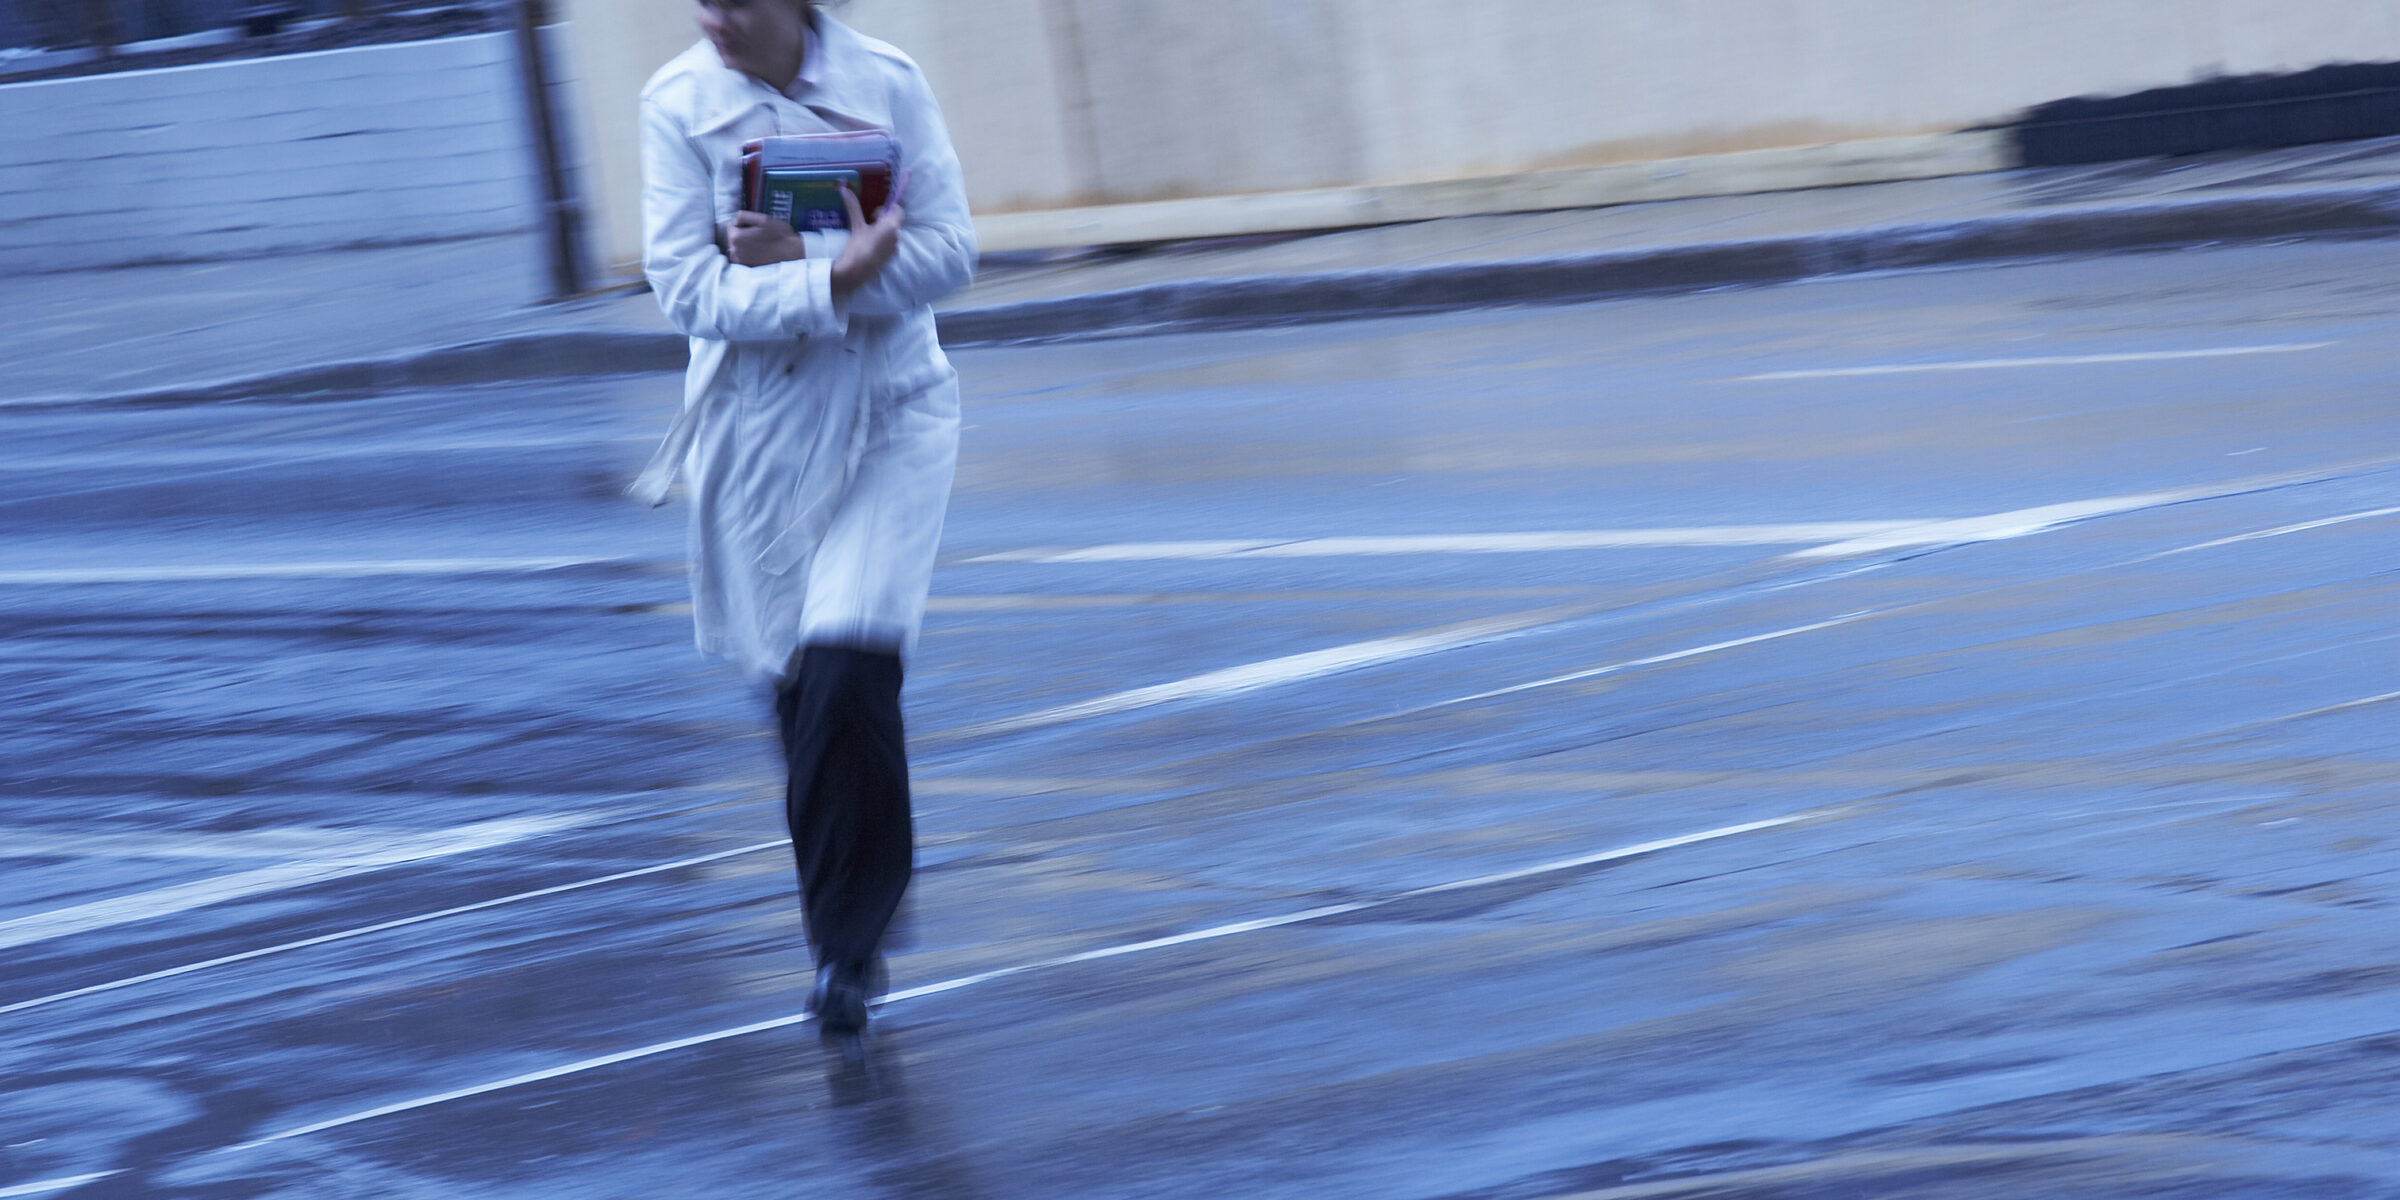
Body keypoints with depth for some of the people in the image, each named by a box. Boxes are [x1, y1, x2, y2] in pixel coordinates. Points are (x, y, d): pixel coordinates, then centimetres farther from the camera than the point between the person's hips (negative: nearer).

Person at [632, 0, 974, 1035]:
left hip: (889, 415, -1)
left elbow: (950, 249, -8)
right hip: (758, 424, 1)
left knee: (846, 669, -16)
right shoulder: (678, 103, -6)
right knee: (798, 683, 6)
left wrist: (797, 263, -20)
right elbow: (685, 285, -12)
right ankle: (854, 927, 25)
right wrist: (836, 277, -23)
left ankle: (846, 937, -4)